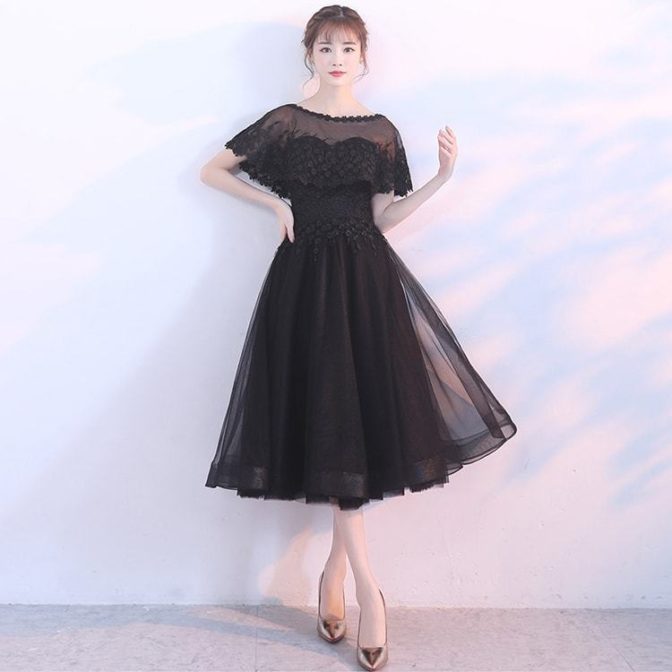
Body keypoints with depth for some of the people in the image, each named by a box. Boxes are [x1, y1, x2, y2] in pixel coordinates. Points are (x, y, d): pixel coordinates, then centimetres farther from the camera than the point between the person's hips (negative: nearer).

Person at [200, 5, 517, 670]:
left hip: (368, 280, 2)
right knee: (330, 426, -5)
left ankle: (334, 572, 16)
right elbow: (211, 171, 11)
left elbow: (384, 219, 5)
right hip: (305, 280, -1)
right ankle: (368, 588, 4)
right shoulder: (283, 122, 5)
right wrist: (276, 202, 1)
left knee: (368, 420, -3)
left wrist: (441, 178, -5)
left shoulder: (382, 132, 9)